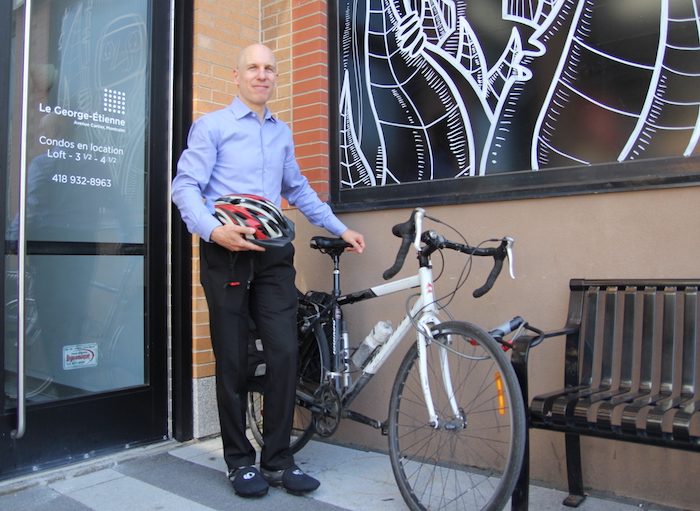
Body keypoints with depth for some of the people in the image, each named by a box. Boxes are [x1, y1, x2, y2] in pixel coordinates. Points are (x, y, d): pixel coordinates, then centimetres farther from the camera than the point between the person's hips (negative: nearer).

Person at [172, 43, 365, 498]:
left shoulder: (283, 133, 21)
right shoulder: (212, 125, 5)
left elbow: (298, 190, 29)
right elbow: (186, 186, -5)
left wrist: (340, 229, 24)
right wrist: (214, 229, -22)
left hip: (274, 255, 4)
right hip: (227, 253, -4)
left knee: (285, 353, -3)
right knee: (233, 359, 2)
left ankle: (278, 460, 11)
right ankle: (240, 461, 17)